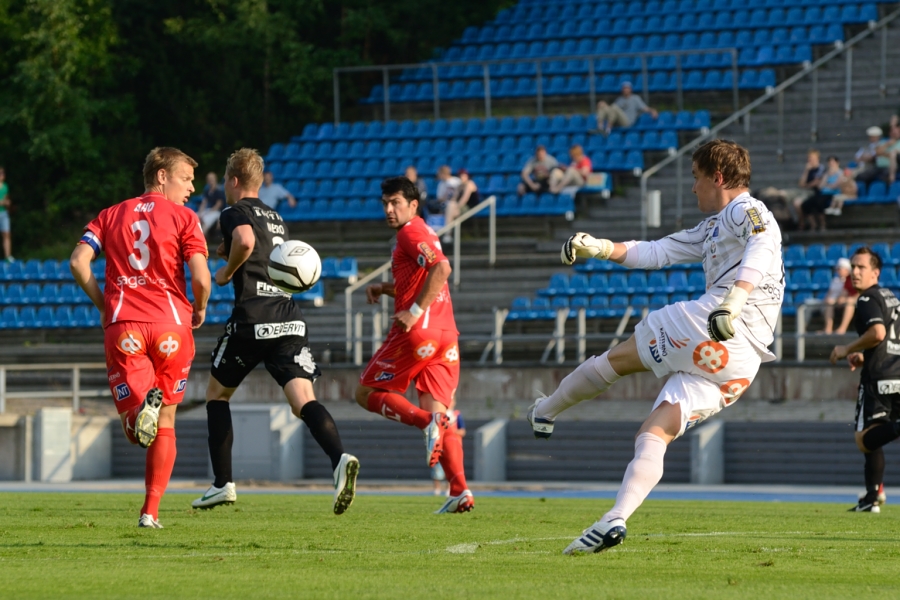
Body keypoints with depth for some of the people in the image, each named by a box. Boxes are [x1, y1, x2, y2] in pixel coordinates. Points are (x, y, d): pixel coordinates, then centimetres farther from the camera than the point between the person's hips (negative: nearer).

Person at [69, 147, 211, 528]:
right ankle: (151, 512, 7)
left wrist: (104, 305, 15)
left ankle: (144, 404, -37)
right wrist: (199, 311, 15)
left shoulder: (111, 216, 17)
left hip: (122, 325, 2)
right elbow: (200, 277, -6)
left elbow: (79, 262, 4)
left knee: (134, 429, 0)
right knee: (166, 422, 13)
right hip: (170, 323, -1)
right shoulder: (183, 218, 6)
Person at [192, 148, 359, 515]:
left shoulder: (235, 213, 0)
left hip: (252, 320, -5)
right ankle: (339, 459, -38)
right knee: (303, 402, -9)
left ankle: (223, 484, 17)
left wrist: (227, 271, -7)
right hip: (290, 319, 5)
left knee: (217, 393, 17)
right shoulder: (276, 219, 24)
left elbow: (245, 239, -23)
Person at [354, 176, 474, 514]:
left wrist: (415, 312, -22)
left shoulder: (411, 232, -6)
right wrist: (383, 289, 19)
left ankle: (427, 422, -22)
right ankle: (461, 492, -9)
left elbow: (441, 269, -22)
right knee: (439, 412, 5)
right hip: (446, 335, 9)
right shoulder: (421, 233, 23)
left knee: (367, 394, 2)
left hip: (418, 332, -9)